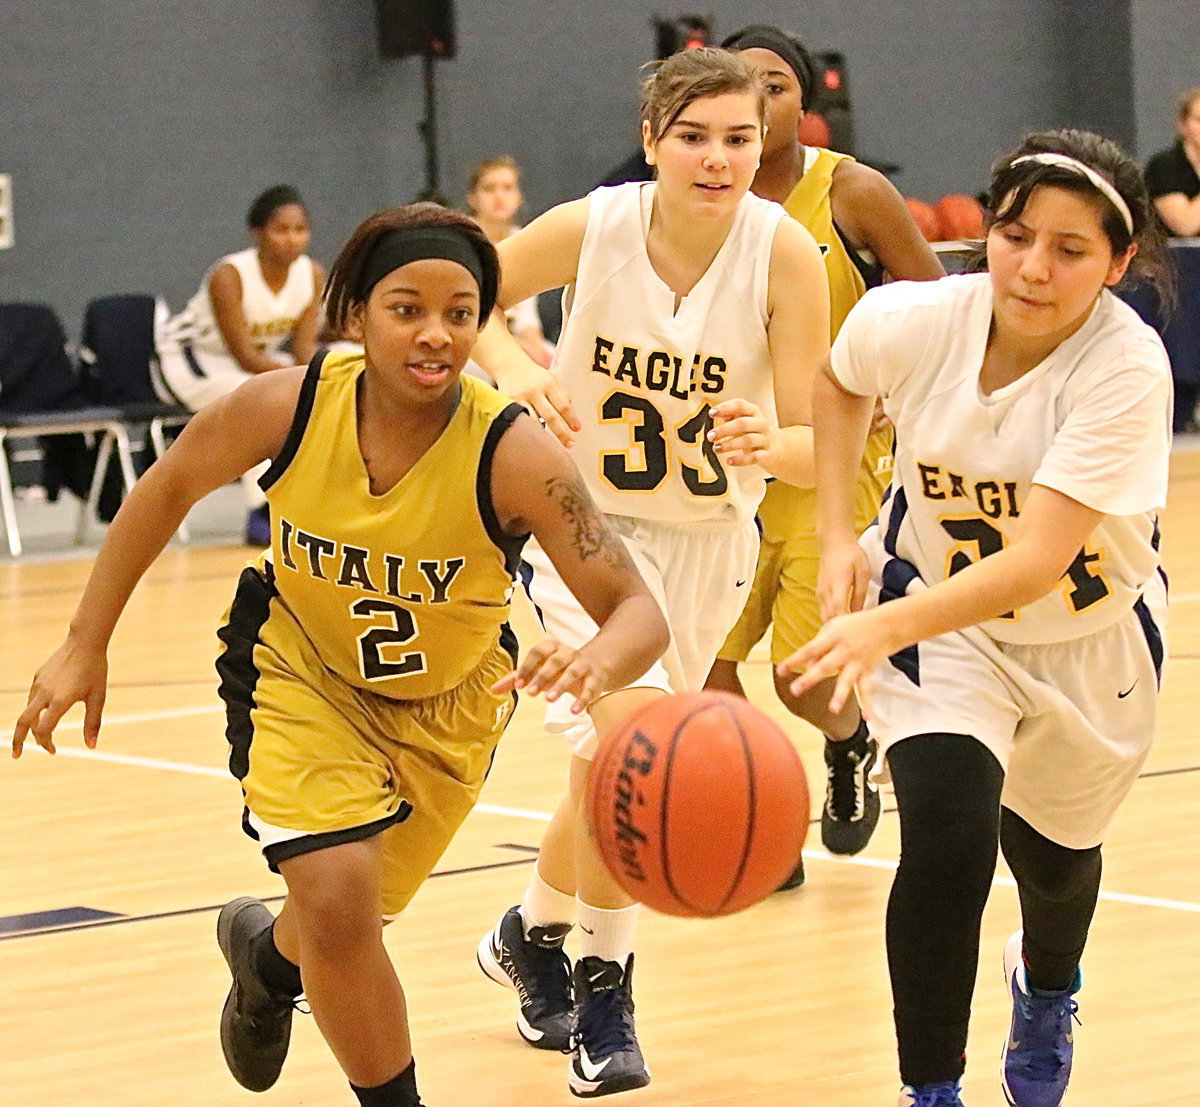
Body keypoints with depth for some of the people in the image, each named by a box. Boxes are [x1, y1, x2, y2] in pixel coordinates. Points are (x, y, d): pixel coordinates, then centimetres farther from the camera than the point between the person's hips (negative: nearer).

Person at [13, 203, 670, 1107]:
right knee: (336, 898, -21)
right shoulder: (287, 406, -26)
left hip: (446, 700, 1)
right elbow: (168, 490, -6)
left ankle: (268, 952, 54)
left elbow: (638, 609, -34)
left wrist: (597, 662, -58)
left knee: (346, 914, 15)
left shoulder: (514, 455, -32)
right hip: (300, 668, -1)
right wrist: (86, 645, -5)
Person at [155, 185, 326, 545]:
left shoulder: (312, 275, -12)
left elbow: (304, 349, -12)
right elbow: (245, 357, -32)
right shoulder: (229, 276, -30)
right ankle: (262, 515, -32)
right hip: (187, 358, -7)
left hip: (261, 358, 7)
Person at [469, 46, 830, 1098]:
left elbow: (817, 449, -20)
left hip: (708, 537, 2)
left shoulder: (784, 251, -21)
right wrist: (516, 369, -23)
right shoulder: (591, 227, -21)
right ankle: (603, 983, -1)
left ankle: (531, 935, 43)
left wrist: (768, 444, -43)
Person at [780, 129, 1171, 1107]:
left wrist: (887, 628, -52)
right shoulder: (913, 321, -23)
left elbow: (1037, 560, -40)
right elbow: (838, 382, 4)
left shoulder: (1128, 370, -33)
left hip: (1088, 637, 0)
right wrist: (838, 538, -4)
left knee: (1053, 858, 23)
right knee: (947, 841, -24)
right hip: (941, 617, 0)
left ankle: (1046, 987, 59)